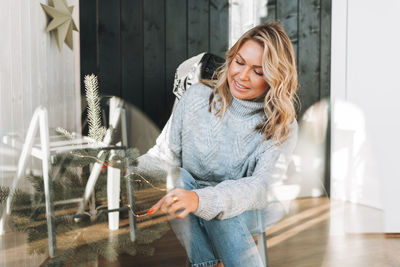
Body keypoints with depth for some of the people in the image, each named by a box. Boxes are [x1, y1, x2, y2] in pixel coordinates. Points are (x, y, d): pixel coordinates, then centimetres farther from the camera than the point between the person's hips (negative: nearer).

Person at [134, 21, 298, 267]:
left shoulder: (282, 128, -10)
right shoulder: (198, 96, -4)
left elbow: (262, 187, -26)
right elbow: (165, 155, -3)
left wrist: (200, 199, -44)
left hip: (244, 213, -2)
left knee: (216, 206, -36)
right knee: (176, 176, -30)